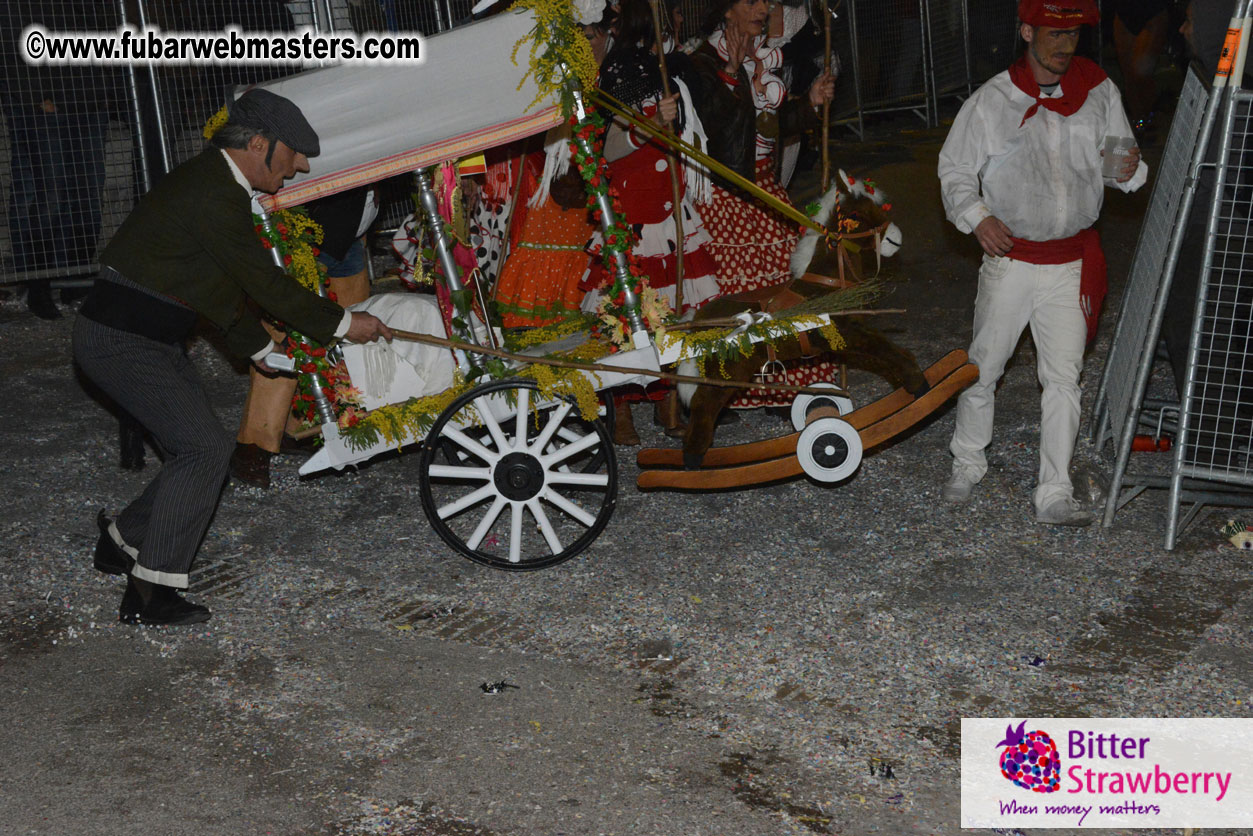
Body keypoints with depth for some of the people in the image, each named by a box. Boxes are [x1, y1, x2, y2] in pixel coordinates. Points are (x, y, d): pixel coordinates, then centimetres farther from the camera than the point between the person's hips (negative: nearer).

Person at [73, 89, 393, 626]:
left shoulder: (213, 181, 13)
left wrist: (257, 346, 29)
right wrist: (341, 323, -8)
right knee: (205, 448, -13)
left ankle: (122, 542, 30)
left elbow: (222, 282, 23)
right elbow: (263, 281, -17)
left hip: (150, 338, 10)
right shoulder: (214, 194, -21)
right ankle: (149, 596, -7)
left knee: (198, 447, 13)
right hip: (120, 339, -10)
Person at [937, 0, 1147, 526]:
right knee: (983, 367, 8)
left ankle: (1054, 496, 10)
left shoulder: (1098, 92, 1)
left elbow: (1119, 160, 10)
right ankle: (968, 463, 31)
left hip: (1072, 261, 2)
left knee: (1063, 377, 3)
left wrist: (1129, 171, -14)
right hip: (1009, 258, -1)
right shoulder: (991, 101, -6)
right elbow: (955, 171, 0)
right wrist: (976, 216, -18)